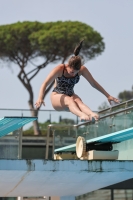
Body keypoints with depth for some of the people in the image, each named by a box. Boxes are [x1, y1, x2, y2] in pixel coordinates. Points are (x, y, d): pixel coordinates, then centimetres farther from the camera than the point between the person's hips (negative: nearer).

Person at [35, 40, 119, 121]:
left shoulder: (82, 70, -10)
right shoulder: (59, 69, -20)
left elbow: (94, 84, -1)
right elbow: (45, 84, -27)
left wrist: (108, 96, -2)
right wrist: (40, 98, -43)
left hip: (70, 95, 3)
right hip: (57, 97, -3)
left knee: (78, 101, -34)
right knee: (69, 100, -37)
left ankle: (92, 114, -64)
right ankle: (82, 115, -67)